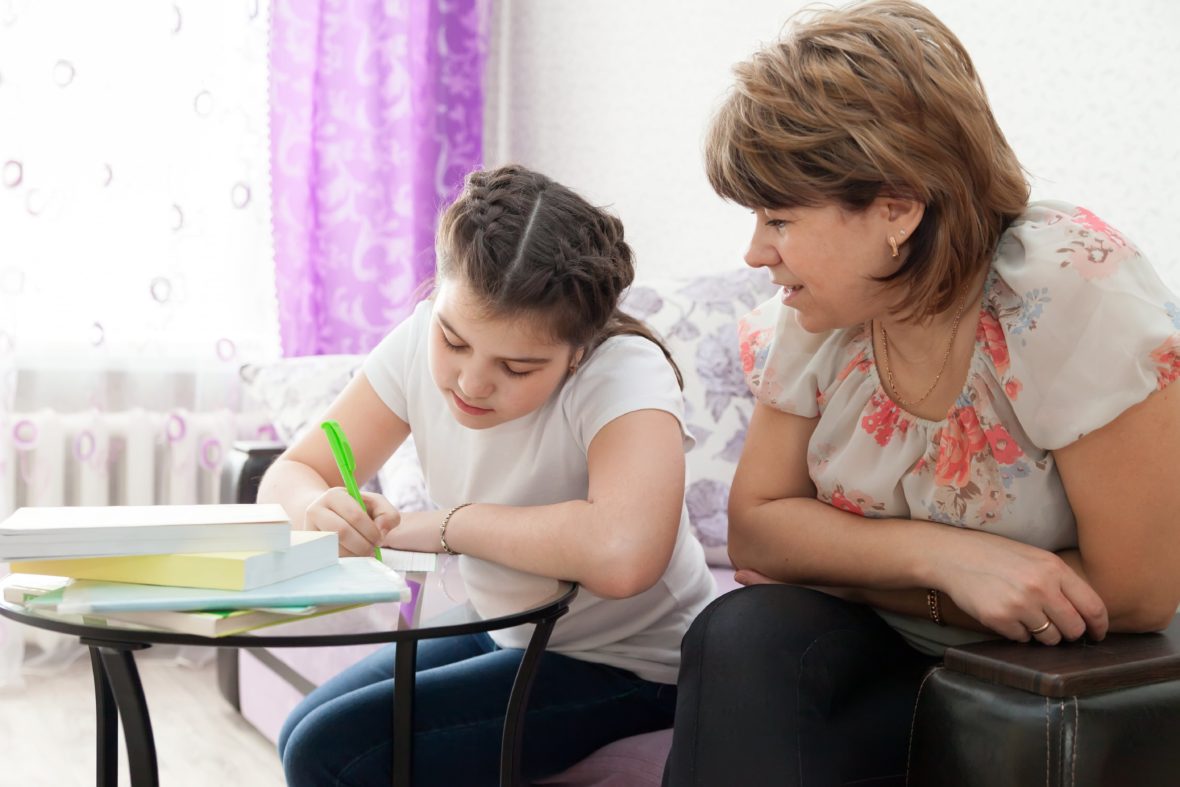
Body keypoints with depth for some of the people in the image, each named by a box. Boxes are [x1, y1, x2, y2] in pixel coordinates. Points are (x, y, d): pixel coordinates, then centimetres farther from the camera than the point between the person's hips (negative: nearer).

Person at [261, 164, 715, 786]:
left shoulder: (625, 371, -28)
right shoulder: (420, 341, -12)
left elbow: (620, 555, -46)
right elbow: (289, 474, -6)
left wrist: (447, 524, -31)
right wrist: (319, 508, -30)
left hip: (629, 665, -6)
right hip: (508, 634, 6)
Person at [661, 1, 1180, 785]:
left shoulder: (1073, 289, -24)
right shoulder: (820, 310, -9)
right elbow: (755, 529, -6)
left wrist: (830, 561, -18)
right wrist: (940, 555, -24)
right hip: (895, 658, 4)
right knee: (744, 637, -26)